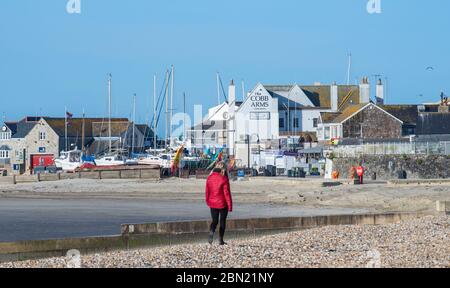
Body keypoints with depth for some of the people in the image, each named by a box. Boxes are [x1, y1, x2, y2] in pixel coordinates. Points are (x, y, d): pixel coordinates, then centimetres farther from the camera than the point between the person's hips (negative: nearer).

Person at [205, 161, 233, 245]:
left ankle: (211, 231, -19)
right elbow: (226, 193, -13)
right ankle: (221, 240, 11)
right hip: (222, 204, -4)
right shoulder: (223, 179, -14)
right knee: (222, 221, 9)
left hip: (212, 204, 4)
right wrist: (230, 205, -7)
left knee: (215, 221, 12)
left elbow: (207, 191, 8)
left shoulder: (210, 178, 1)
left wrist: (208, 202, 21)